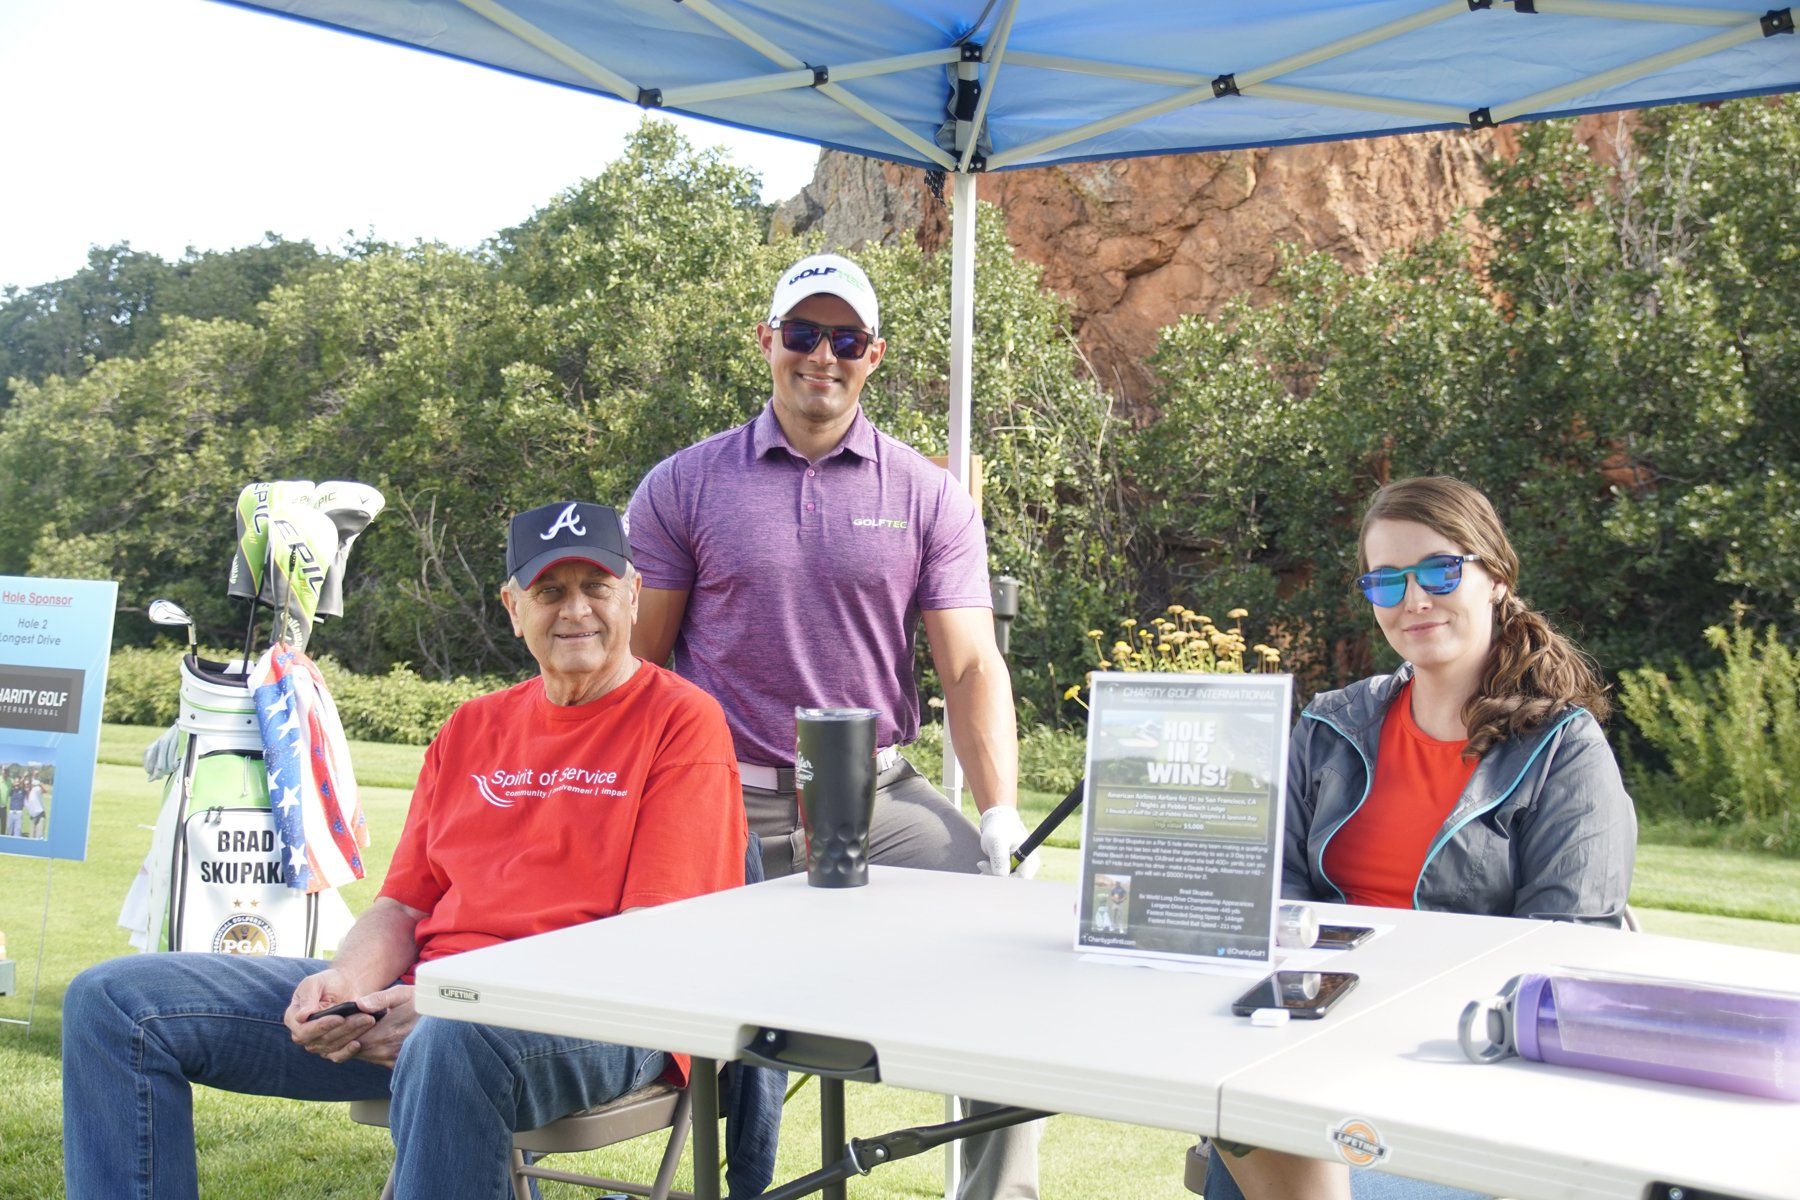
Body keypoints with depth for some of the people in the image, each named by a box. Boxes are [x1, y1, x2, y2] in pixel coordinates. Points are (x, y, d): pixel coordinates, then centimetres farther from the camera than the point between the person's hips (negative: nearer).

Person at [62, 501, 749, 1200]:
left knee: (449, 1042, -44)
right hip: (421, 996, 7)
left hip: (595, 1018, -6)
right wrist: (347, 983, -6)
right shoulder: (472, 728, 21)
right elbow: (402, 905, 19)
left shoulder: (682, 721, 0)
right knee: (113, 1000, -2)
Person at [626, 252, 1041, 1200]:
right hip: (728, 804, 0)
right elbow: (634, 661, 7)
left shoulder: (929, 497, 8)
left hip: (879, 796, 1)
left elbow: (971, 668, 3)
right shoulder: (682, 487, 6)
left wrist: (1001, 816, -10)